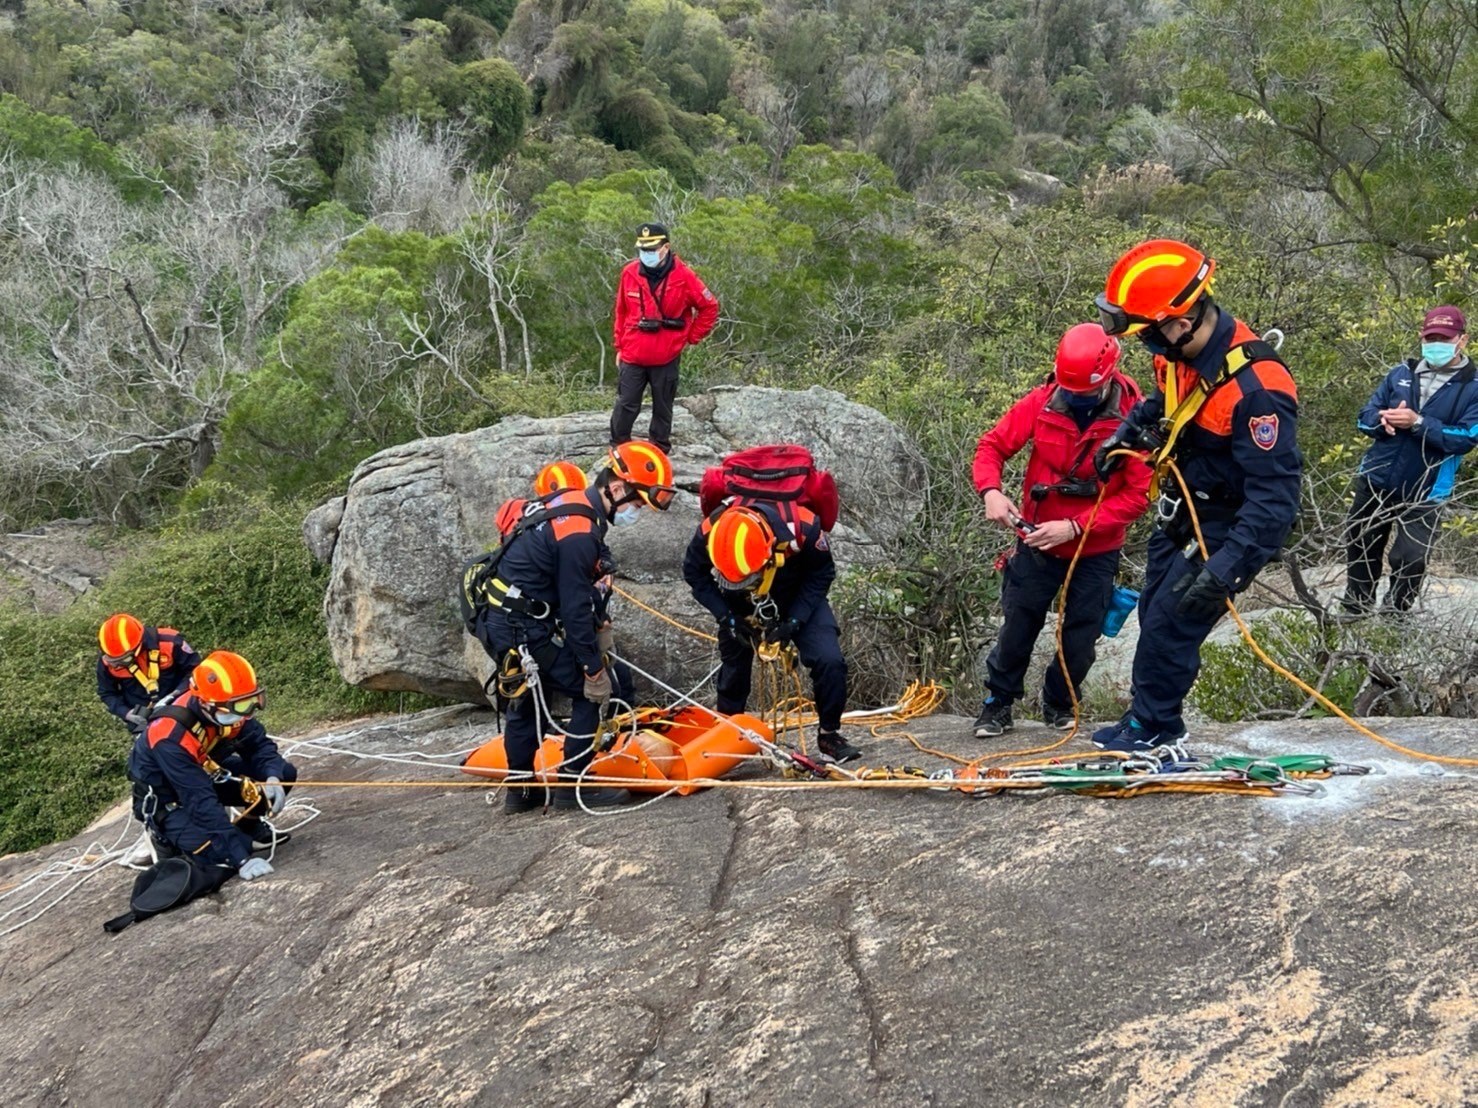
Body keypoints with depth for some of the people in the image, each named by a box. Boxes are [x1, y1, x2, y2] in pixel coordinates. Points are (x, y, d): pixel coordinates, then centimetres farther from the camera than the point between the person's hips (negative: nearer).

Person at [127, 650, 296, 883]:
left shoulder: (228, 712, -18)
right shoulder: (171, 738, -37)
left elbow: (259, 745, -6)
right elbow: (201, 801, -39)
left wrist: (273, 778, -31)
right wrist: (241, 858, -43)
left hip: (205, 775, 6)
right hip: (167, 800, -6)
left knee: (283, 773, -11)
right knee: (219, 851, -28)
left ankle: (249, 826, 14)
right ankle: (165, 838, 2)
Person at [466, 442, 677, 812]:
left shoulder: (572, 502, 7)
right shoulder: (580, 532, -23)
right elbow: (575, 607, -21)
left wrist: (598, 629, 13)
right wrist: (594, 669, -14)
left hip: (494, 618, 10)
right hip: (521, 627, -10)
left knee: (525, 700, 23)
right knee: (591, 693, -2)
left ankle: (521, 789, 32)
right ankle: (573, 783, 1)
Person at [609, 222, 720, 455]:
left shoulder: (683, 276, -9)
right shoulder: (629, 273, -1)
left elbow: (709, 307, 1)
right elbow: (621, 312, 10)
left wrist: (691, 338, 1)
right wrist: (620, 347, 12)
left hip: (666, 359, -1)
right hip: (632, 357, 1)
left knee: (663, 409, 11)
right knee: (625, 406, 2)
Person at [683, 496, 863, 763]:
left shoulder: (802, 526, -38)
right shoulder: (709, 533, -33)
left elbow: (822, 573, -19)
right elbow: (694, 573, -13)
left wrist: (793, 622, -26)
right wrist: (727, 617, -21)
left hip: (799, 599, -1)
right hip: (741, 606, 1)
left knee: (830, 662, -15)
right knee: (733, 669, 7)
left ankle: (829, 733, 3)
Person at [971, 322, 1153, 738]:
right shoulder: (1041, 403, -12)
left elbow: (1136, 495, -19)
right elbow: (993, 445, -3)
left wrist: (1073, 527, -26)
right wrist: (990, 491, -24)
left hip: (1095, 552, -1)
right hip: (1036, 544, 1)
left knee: (1080, 639, 11)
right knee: (1017, 629, 7)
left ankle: (1059, 704, 36)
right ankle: (998, 704, 26)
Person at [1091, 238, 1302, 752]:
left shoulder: (1255, 389, -35)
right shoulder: (1178, 353, -9)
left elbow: (1275, 497, -35)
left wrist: (1227, 570, -40)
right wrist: (1124, 437, 8)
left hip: (1221, 530, -9)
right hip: (1179, 515, 9)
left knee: (1169, 627, -3)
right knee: (1153, 614, 19)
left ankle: (1151, 730, 18)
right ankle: (1149, 718, 36)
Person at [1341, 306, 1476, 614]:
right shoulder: (1401, 374, 7)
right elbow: (1365, 417, 6)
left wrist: (1418, 423, -24)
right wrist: (1383, 420, -17)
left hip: (1424, 492, -4)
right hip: (1375, 481, 4)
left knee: (1410, 560, -5)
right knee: (1361, 550, 16)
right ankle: (1355, 610, 33)